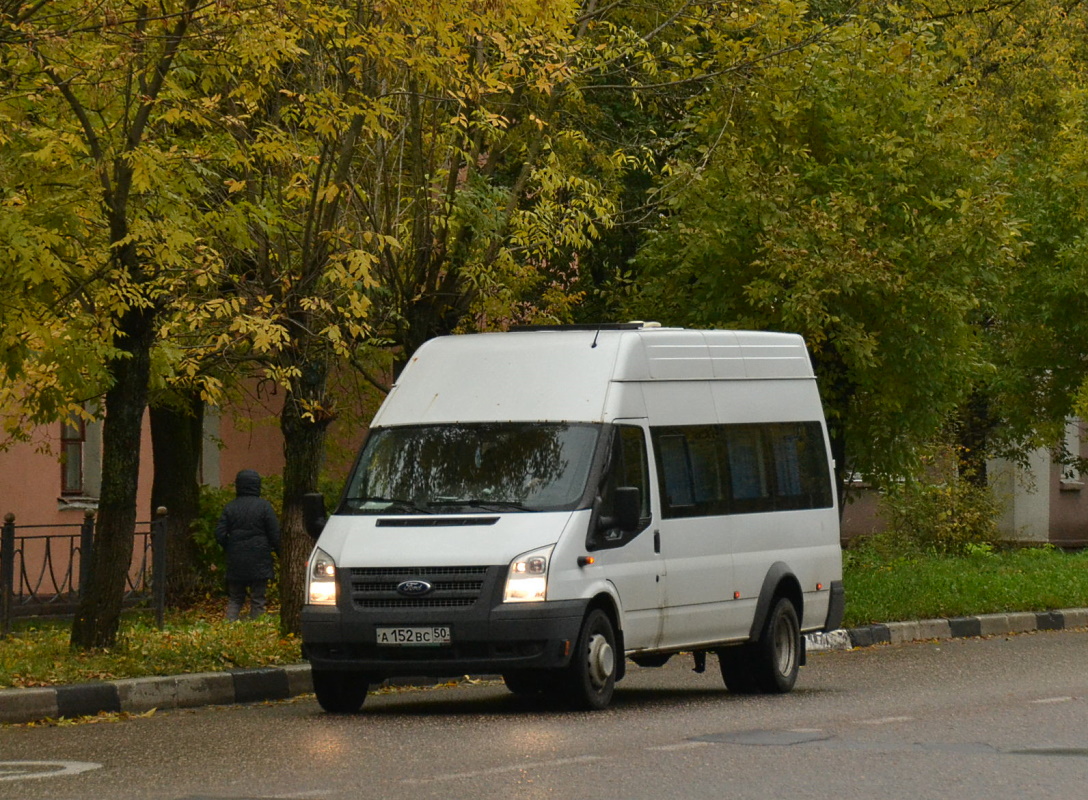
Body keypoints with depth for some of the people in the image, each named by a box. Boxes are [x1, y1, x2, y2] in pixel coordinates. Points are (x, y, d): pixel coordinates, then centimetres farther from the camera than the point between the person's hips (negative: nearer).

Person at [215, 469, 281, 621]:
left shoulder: (230, 507, 2)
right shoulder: (264, 506, -6)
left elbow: (220, 534, 0)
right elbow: (275, 534, -6)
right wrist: (280, 552, 7)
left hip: (235, 562, 2)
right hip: (259, 562, -2)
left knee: (234, 598, 11)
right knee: (258, 600, 3)